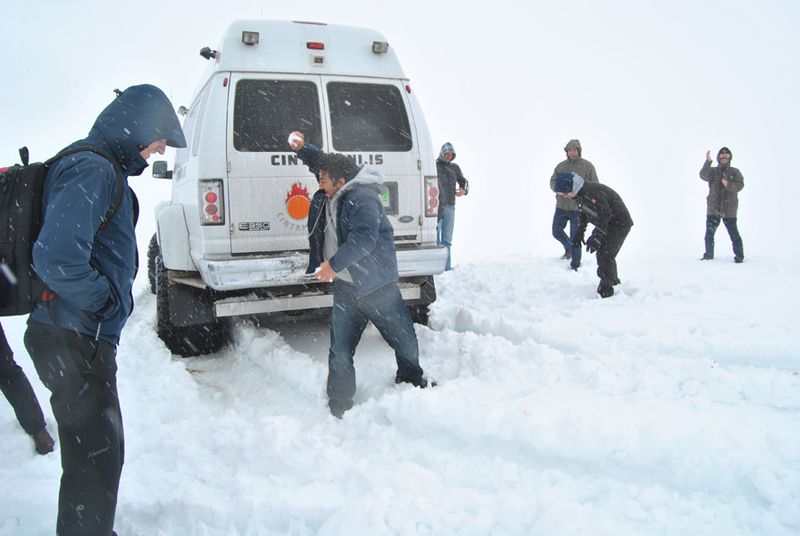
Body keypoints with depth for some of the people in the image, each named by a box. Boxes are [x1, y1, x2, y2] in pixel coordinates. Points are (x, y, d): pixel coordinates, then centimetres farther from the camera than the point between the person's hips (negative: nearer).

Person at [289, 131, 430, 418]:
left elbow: (364, 238, -30)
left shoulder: (362, 199, -18)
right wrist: (302, 148, 14)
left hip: (378, 287, -7)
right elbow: (323, 162, 28)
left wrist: (335, 264, -26)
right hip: (346, 288, 8)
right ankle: (338, 410, 16)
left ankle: (411, 383, 35)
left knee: (405, 342, 10)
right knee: (339, 354, 5)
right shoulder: (337, 195, 9)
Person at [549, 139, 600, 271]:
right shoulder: (561, 166, 8)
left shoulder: (587, 166, -3)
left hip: (578, 207, -4)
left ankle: (575, 266, 9)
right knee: (556, 232, 14)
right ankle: (568, 248, 44)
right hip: (561, 206, 4)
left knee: (575, 237, -2)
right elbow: (553, 182, 5)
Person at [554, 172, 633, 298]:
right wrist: (580, 233, 14)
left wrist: (596, 238, -30)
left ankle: (606, 292, -7)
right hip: (608, 225, 10)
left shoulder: (592, 191, -31)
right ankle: (613, 280, 39)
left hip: (619, 224, -10)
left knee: (606, 256, -14)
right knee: (601, 253, 19)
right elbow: (584, 213, 17)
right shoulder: (580, 194, 1)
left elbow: (605, 214, -30)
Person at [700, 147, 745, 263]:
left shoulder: (735, 172, 6)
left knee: (733, 233, -7)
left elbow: (739, 186, -6)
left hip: (729, 208, -2)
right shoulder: (712, 171, 7)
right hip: (713, 207, 2)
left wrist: (728, 185, -25)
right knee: (709, 233, 6)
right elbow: (703, 175, -15)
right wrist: (708, 161, -28)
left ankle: (739, 256, 4)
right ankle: (709, 254, 21)